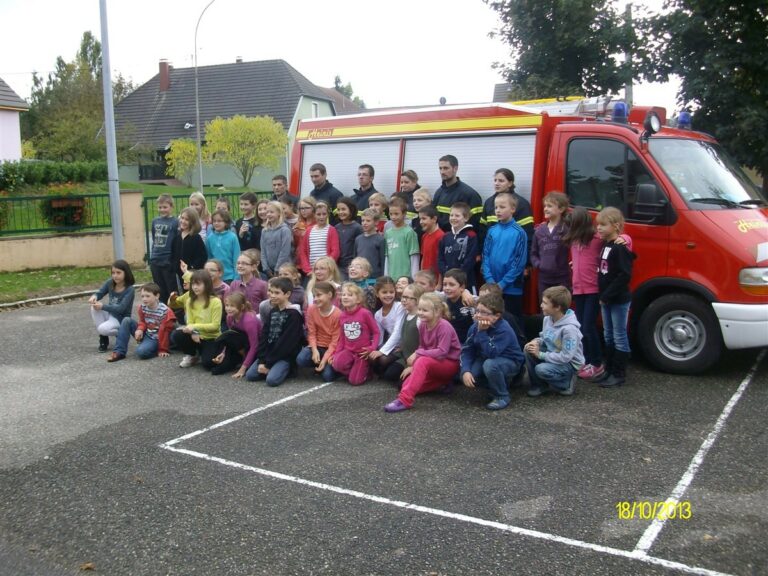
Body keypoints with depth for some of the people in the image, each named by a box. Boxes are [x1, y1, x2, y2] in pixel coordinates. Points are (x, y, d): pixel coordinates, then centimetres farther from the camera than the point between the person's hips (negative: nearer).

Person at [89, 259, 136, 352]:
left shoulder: (129, 289, -22)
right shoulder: (110, 283, -6)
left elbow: (120, 309, -28)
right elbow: (99, 293, -2)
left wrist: (103, 306, -38)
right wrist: (94, 296, -27)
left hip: (120, 319, -7)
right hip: (109, 313, 7)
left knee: (102, 329, -31)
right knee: (95, 307, -21)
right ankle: (103, 338, -8)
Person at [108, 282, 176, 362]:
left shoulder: (165, 311, -23)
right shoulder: (142, 307, -6)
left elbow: (165, 331, -17)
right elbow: (142, 321, 9)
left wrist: (163, 349, -12)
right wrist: (140, 329, -16)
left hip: (155, 339, -7)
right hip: (145, 334, 7)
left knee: (141, 351, -35)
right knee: (127, 320, -11)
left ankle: (157, 349, -1)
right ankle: (119, 352, -11)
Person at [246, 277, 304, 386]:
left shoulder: (293, 314, -12)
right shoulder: (273, 311, 11)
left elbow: (286, 342, -16)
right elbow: (264, 336, 6)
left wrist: (268, 363, -15)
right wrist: (262, 360, -6)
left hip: (285, 356, -6)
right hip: (269, 353, 7)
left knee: (272, 380, -25)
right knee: (250, 375, -8)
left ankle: (287, 369, 2)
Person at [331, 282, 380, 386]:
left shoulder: (365, 313, -15)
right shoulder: (342, 316, 2)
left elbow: (376, 332, -8)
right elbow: (342, 337, 10)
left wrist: (372, 348, -20)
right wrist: (337, 353, 2)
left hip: (363, 352, -4)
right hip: (348, 350, 4)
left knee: (354, 381, -7)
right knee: (337, 364, -26)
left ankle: (366, 370, 25)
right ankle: (355, 370, 4)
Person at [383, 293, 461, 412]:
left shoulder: (444, 326, -23)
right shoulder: (422, 325, -2)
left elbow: (442, 352, -28)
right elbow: (422, 348, 4)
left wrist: (417, 354, -24)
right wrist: (413, 365, -10)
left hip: (450, 364, -7)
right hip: (433, 364, 8)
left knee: (423, 361, -35)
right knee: (408, 383, -10)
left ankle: (404, 400, -37)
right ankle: (443, 382, 5)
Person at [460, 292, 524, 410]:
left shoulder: (504, 330, -29)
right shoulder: (475, 327, -10)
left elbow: (490, 353, -40)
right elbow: (467, 350, -10)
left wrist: (482, 331, -39)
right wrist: (466, 371, -25)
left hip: (510, 361, -6)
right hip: (485, 359, 6)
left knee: (490, 365, -37)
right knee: (466, 376, -16)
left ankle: (502, 397, -11)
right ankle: (496, 387, 11)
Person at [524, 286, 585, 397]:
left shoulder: (569, 328, -31)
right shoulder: (548, 318, -5)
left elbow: (565, 357, -30)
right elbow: (544, 337, 12)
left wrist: (540, 355, -24)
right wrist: (536, 342, -12)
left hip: (569, 363, -8)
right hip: (553, 354, 8)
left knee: (541, 369, -30)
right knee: (529, 350, -12)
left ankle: (567, 384, -2)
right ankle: (538, 384, 3)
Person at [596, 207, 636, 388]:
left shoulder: (620, 248, -18)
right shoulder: (605, 245, 10)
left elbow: (625, 275, -24)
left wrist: (607, 296, -21)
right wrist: (603, 296, 7)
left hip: (619, 300, -9)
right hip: (606, 299, 9)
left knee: (619, 337, 0)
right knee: (608, 336, 16)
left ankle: (619, 374, 7)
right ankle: (609, 370, 26)